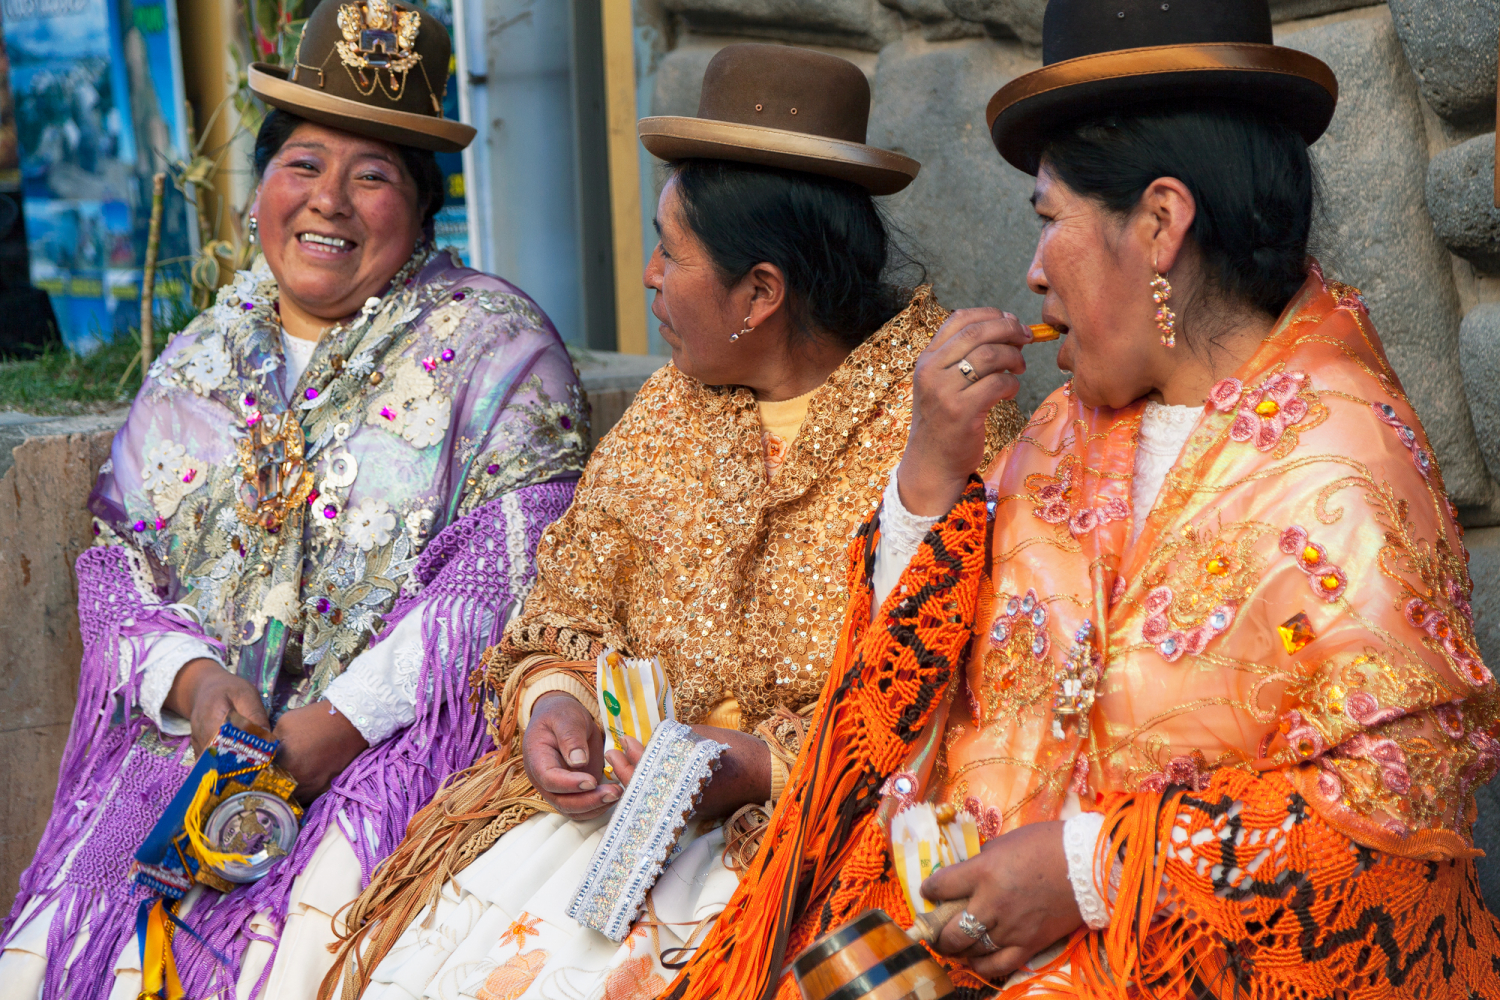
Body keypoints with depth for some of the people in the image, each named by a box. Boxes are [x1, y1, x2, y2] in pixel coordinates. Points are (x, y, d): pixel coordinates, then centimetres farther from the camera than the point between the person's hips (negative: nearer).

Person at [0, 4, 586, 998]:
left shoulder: (493, 345, 1)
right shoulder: (199, 363, 17)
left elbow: (509, 566, -10)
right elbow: (117, 560, 13)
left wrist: (339, 724, -17)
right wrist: (192, 679, -9)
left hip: (400, 745, -4)